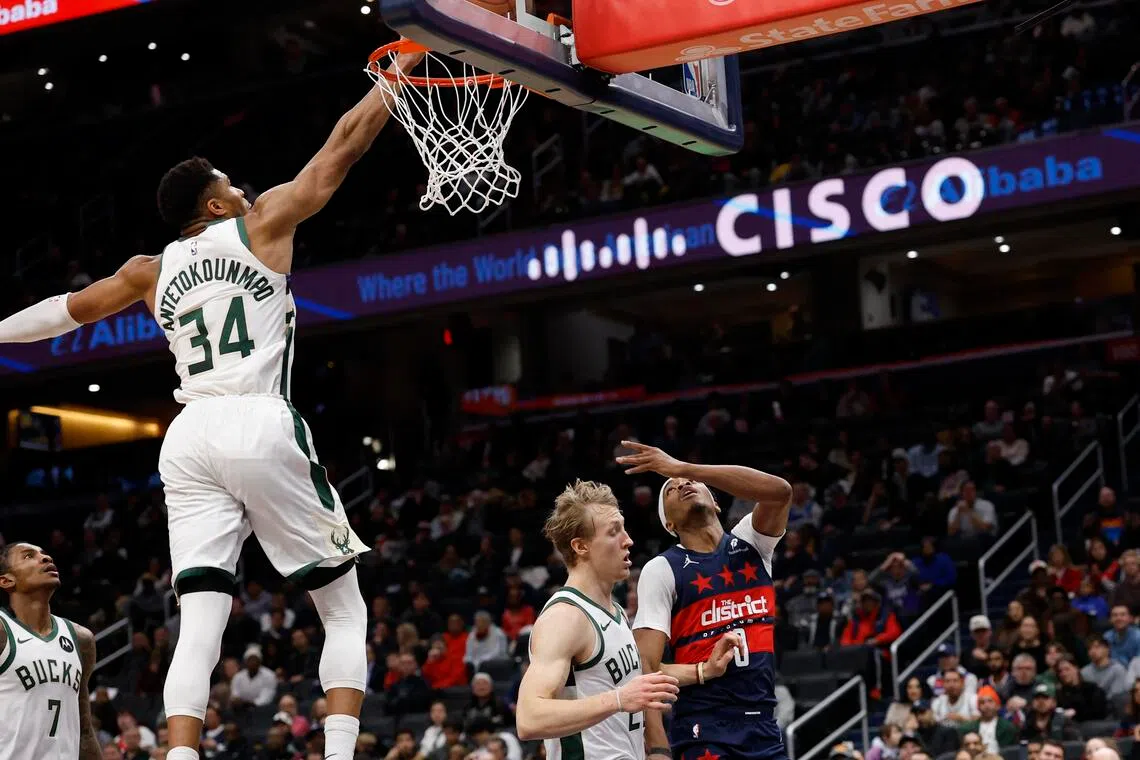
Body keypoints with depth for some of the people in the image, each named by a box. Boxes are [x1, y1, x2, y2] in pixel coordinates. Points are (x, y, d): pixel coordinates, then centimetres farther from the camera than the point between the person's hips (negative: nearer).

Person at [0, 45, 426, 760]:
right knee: (346, 610, 5)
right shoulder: (262, 223, 9)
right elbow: (344, 145, 12)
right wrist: (399, 72, 22)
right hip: (263, 428, -4)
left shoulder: (152, 272, 20)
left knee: (200, 626, -1)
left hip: (188, 440, 4)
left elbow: (68, 309, 33)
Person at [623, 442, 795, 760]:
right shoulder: (661, 570, -1)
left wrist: (684, 468, -19)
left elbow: (779, 490, -13)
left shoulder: (751, 543, 9)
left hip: (764, 728, 4)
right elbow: (645, 668, -9)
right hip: (703, 731, -4)